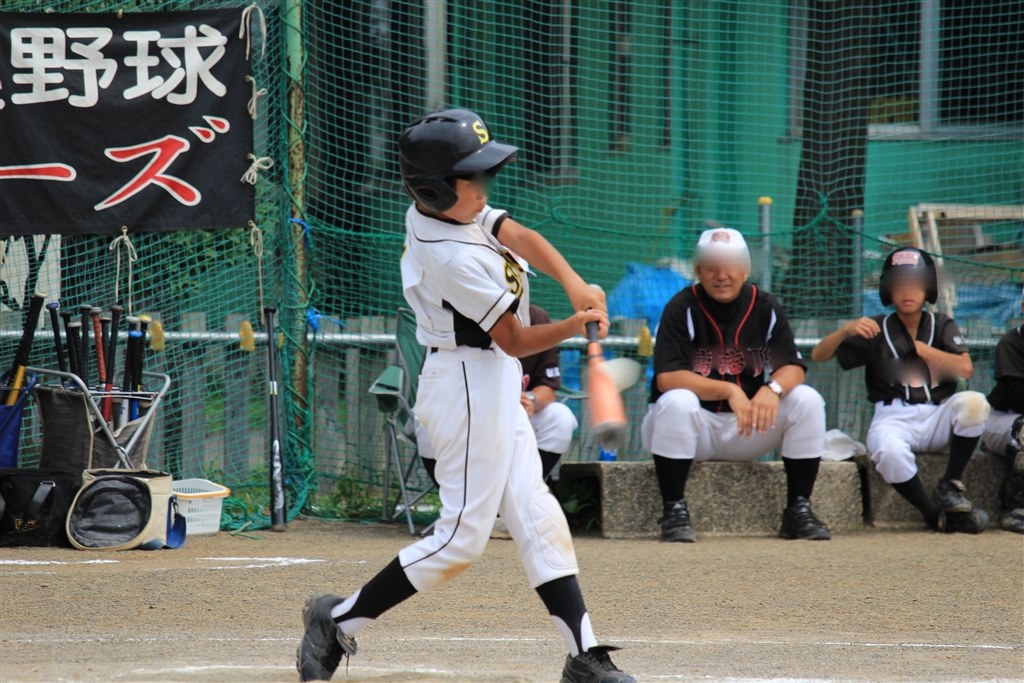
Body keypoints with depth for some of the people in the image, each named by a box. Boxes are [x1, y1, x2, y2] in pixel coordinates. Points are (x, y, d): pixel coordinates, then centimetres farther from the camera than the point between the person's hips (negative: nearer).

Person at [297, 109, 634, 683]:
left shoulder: (441, 209, 1)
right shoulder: (455, 258, -24)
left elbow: (522, 237, -4)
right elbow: (515, 340, -18)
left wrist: (574, 285, -19)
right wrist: (576, 326, -32)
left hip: (494, 386, 10)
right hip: (469, 387, -10)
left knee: (537, 519, 7)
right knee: (463, 536, -5)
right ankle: (339, 621, 4)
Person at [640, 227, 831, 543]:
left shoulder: (764, 307, 1)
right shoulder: (682, 308, -11)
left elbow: (793, 368, -6)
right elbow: (666, 378, -22)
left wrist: (773, 389, -30)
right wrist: (729, 391, -32)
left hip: (747, 429, 3)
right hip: (694, 427, -3)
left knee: (807, 400, -16)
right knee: (677, 402, -35)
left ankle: (798, 510, -10)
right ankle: (674, 511, -25)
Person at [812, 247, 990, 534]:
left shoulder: (941, 325, 11)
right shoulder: (877, 330, 8)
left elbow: (965, 368, -7)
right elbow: (819, 355, 0)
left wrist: (917, 347, -5)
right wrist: (846, 330, -19)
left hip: (937, 417, 2)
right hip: (893, 418, -2)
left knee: (974, 402, -30)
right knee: (889, 452, -38)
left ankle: (950, 487, -16)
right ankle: (937, 514, -19)